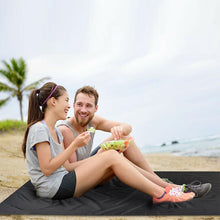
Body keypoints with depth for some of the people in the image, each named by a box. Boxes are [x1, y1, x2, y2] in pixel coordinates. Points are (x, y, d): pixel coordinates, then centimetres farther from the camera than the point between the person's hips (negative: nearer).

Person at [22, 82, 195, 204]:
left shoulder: (56, 131, 16)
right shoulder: (39, 129, -12)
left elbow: (66, 167, 11)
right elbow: (47, 169, -17)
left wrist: (99, 156, 3)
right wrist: (74, 145, -17)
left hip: (63, 180, 9)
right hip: (52, 188, -9)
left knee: (113, 156, -4)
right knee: (111, 157, -17)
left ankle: (164, 186, -1)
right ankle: (160, 194, -12)